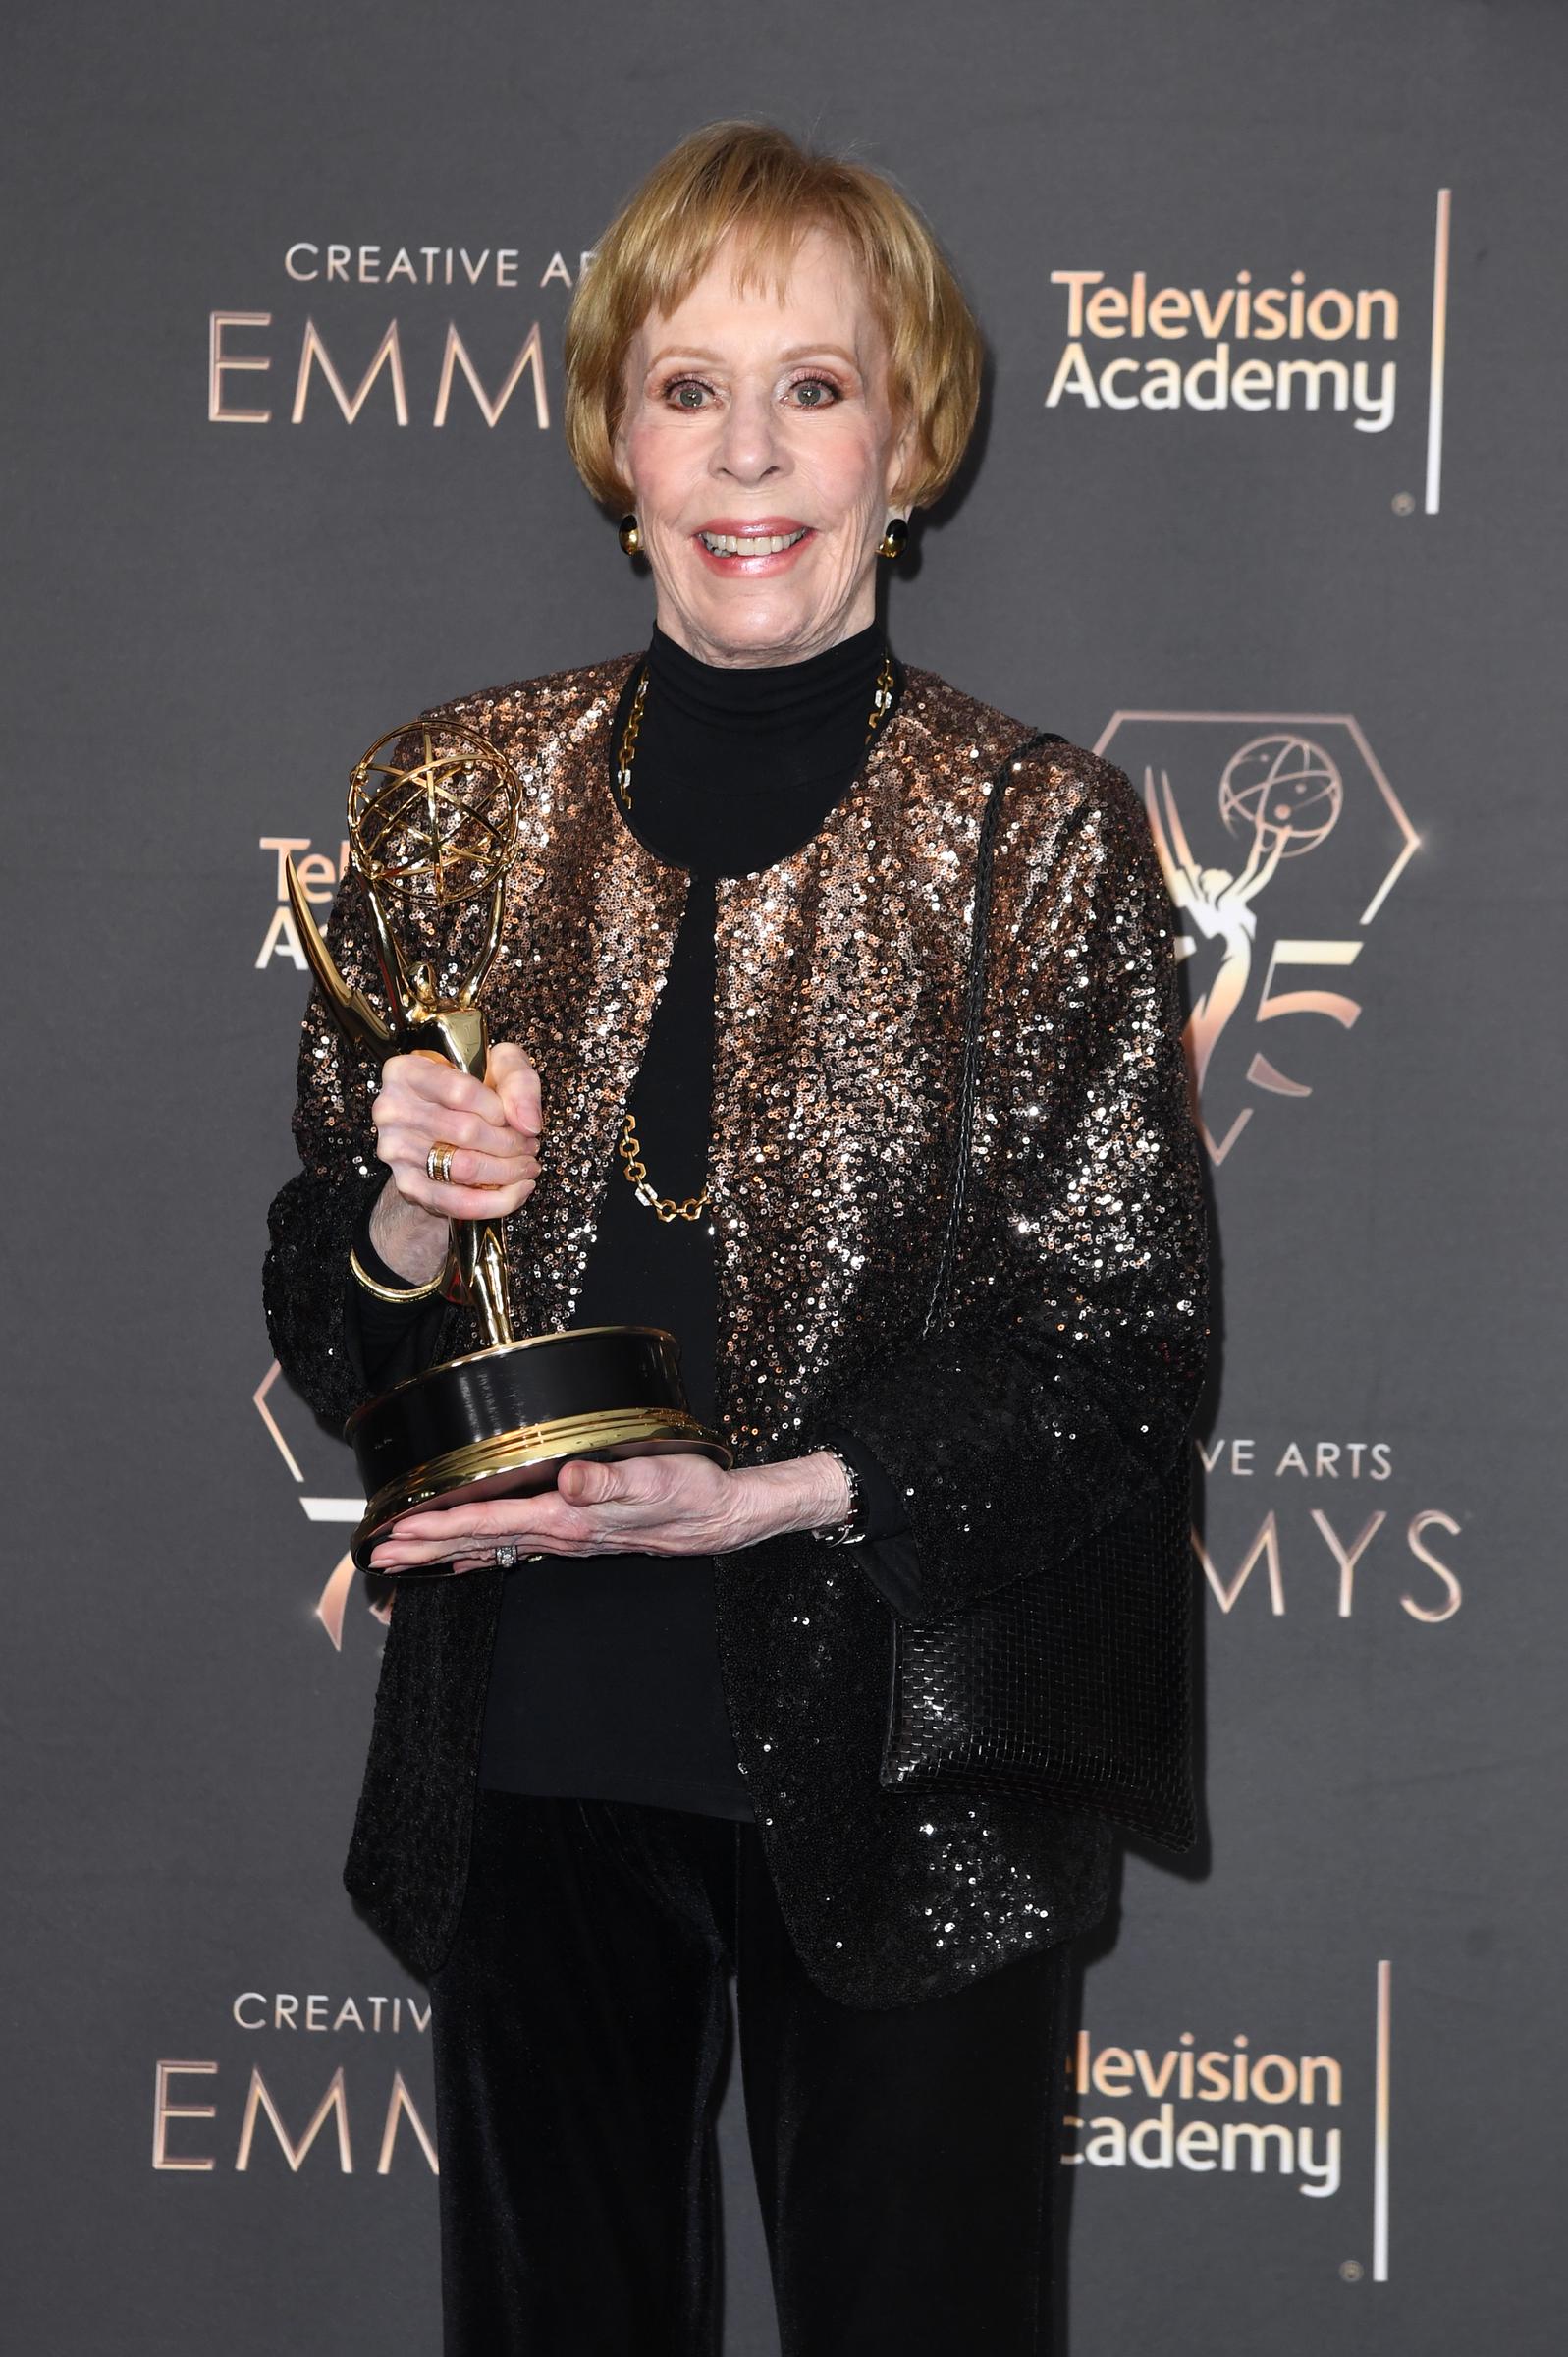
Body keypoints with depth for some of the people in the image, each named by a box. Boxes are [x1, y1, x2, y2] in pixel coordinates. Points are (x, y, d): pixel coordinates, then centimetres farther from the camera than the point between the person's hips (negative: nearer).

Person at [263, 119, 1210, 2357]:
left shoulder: (1040, 829, -7)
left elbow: (1126, 1337, -8)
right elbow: (324, 1325, 7)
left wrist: (762, 1497, -19)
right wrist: (409, 1224, -15)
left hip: (903, 1755, -2)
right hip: (530, 1739, 2)